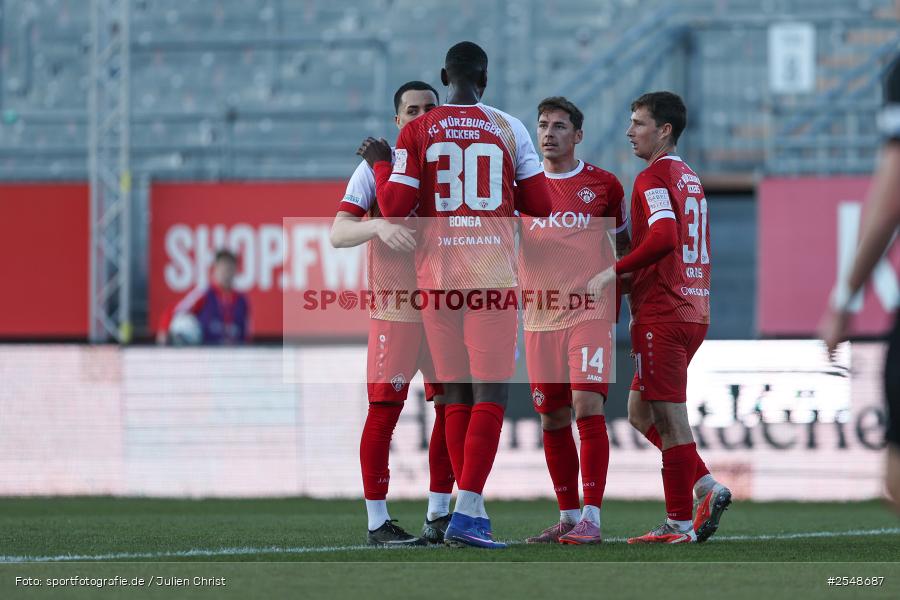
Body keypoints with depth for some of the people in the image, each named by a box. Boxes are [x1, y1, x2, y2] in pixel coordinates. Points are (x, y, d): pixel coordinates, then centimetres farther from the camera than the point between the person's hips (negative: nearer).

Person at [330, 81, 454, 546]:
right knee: (384, 411, -6)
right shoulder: (376, 166, -2)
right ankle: (377, 522, -3)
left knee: (451, 408, 6)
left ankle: (438, 515, 16)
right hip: (394, 310, -5)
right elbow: (338, 233, -10)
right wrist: (380, 226, -29)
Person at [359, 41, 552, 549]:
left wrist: (382, 164, 13)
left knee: (457, 397, 9)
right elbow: (540, 208, 7)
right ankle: (466, 511, -16)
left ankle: (475, 512, 8)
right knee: (491, 395, -4)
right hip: (493, 276, -2)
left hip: (438, 277, 2)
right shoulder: (509, 130, 3)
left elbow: (395, 208, -3)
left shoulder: (416, 134, 2)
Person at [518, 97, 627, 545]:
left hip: (590, 313, -3)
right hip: (539, 318, 3)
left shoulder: (602, 185, 5)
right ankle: (568, 517, 15)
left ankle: (590, 519, -17)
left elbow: (622, 241, 18)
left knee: (587, 406, -15)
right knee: (553, 419, 5)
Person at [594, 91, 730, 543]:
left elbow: (663, 237, -25)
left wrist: (615, 271, -17)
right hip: (692, 310, 9)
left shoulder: (654, 177, -10)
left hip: (661, 316, -9)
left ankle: (680, 523, -4)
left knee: (669, 418, -6)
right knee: (641, 411, 15)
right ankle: (706, 487, 5)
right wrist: (639, 306, 25)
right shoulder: (690, 179, 19)